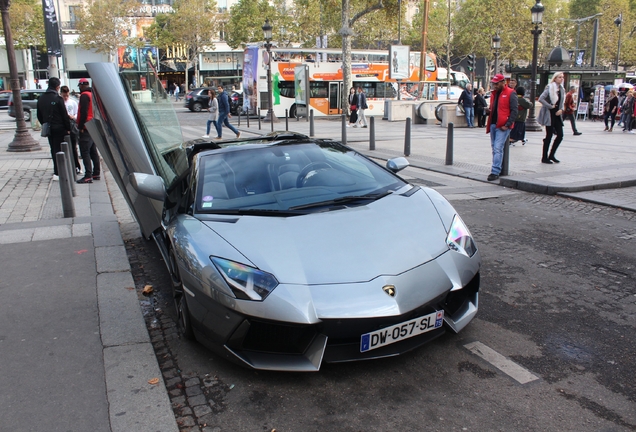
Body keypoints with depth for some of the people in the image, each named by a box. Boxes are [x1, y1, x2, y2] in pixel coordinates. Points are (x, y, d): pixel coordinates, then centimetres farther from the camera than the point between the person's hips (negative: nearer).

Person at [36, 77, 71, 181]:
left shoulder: (41, 99, 8)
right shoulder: (58, 98, -13)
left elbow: (39, 116, 12)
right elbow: (64, 115, -13)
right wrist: (68, 128, -6)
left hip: (48, 129, 6)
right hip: (59, 128, -6)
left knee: (53, 150, 14)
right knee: (59, 150, -2)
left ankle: (56, 172, 19)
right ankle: (58, 172, -3)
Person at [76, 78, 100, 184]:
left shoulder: (84, 95, -12)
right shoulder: (93, 94, 15)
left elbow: (83, 112, -19)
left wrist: (80, 126, -14)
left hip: (86, 128, -9)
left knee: (85, 152, -9)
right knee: (93, 151, 14)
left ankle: (88, 176, -14)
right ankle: (96, 173, 17)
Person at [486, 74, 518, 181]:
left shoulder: (510, 94, -6)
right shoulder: (494, 93, 17)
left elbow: (514, 111, -9)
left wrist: (507, 125, -16)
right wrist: (488, 109, 9)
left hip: (503, 126, -8)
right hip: (493, 124, 8)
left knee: (498, 148, -13)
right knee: (494, 148, 11)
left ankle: (495, 172, -12)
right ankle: (498, 168, 21)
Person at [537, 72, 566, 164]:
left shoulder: (562, 89, 12)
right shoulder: (550, 88, -10)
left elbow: (562, 102, 21)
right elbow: (541, 99, -20)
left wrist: (561, 109, 2)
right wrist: (550, 106, -17)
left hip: (557, 115, 7)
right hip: (549, 115, -7)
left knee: (560, 135, 2)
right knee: (549, 136, -2)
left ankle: (551, 155, 16)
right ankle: (544, 158, 7)